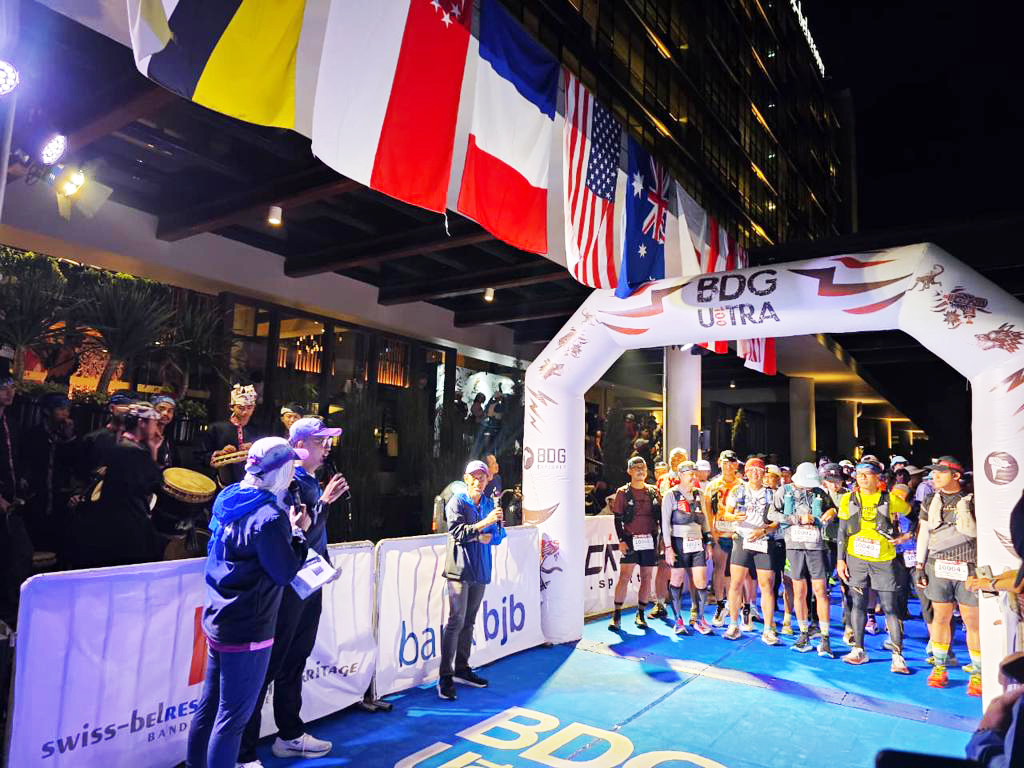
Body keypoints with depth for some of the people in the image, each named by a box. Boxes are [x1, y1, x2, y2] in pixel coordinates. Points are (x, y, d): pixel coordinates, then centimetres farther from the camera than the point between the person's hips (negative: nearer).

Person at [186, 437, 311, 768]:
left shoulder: (230, 498, 4)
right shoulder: (270, 517, -23)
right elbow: (286, 572, -14)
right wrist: (299, 532, -4)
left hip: (217, 620, 9)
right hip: (247, 630, -9)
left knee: (209, 705, 20)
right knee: (233, 716, 4)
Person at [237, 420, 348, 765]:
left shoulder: (312, 481, 11)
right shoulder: (289, 481, -16)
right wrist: (324, 501, -29)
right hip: (289, 585, -9)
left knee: (294, 662, 19)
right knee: (267, 666, -1)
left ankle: (290, 735, 33)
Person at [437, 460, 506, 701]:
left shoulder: (489, 503, 12)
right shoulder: (457, 502, -5)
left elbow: (499, 534, 14)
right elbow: (457, 531, -17)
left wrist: (489, 537, -8)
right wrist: (485, 523, -26)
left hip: (480, 570, 6)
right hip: (460, 568, -6)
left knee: (469, 621, 14)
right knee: (456, 620, -9)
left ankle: (461, 669, 25)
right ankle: (445, 677, -2)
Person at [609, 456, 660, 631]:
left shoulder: (653, 492, 10)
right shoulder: (623, 492, 2)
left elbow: (661, 517, 13)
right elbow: (618, 519, 0)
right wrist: (621, 540, -8)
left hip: (650, 540, 3)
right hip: (630, 540, -3)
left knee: (647, 577, 6)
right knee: (624, 576, -7)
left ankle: (640, 614, 18)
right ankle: (617, 615, 0)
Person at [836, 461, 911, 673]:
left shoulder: (890, 500, -3)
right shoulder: (848, 499, 3)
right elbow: (842, 532, 6)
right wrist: (841, 559, 3)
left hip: (883, 560, -2)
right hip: (856, 559, 2)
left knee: (890, 608, -2)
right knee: (858, 604, 8)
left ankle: (897, 656, 4)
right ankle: (858, 650, 18)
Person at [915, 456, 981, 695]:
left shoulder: (972, 501, -3)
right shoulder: (930, 501, 9)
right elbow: (923, 534, 12)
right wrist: (919, 565, 9)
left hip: (968, 568, -3)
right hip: (938, 567, 3)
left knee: (972, 622, 1)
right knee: (940, 617, 7)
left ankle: (977, 674, 13)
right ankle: (939, 668, 18)